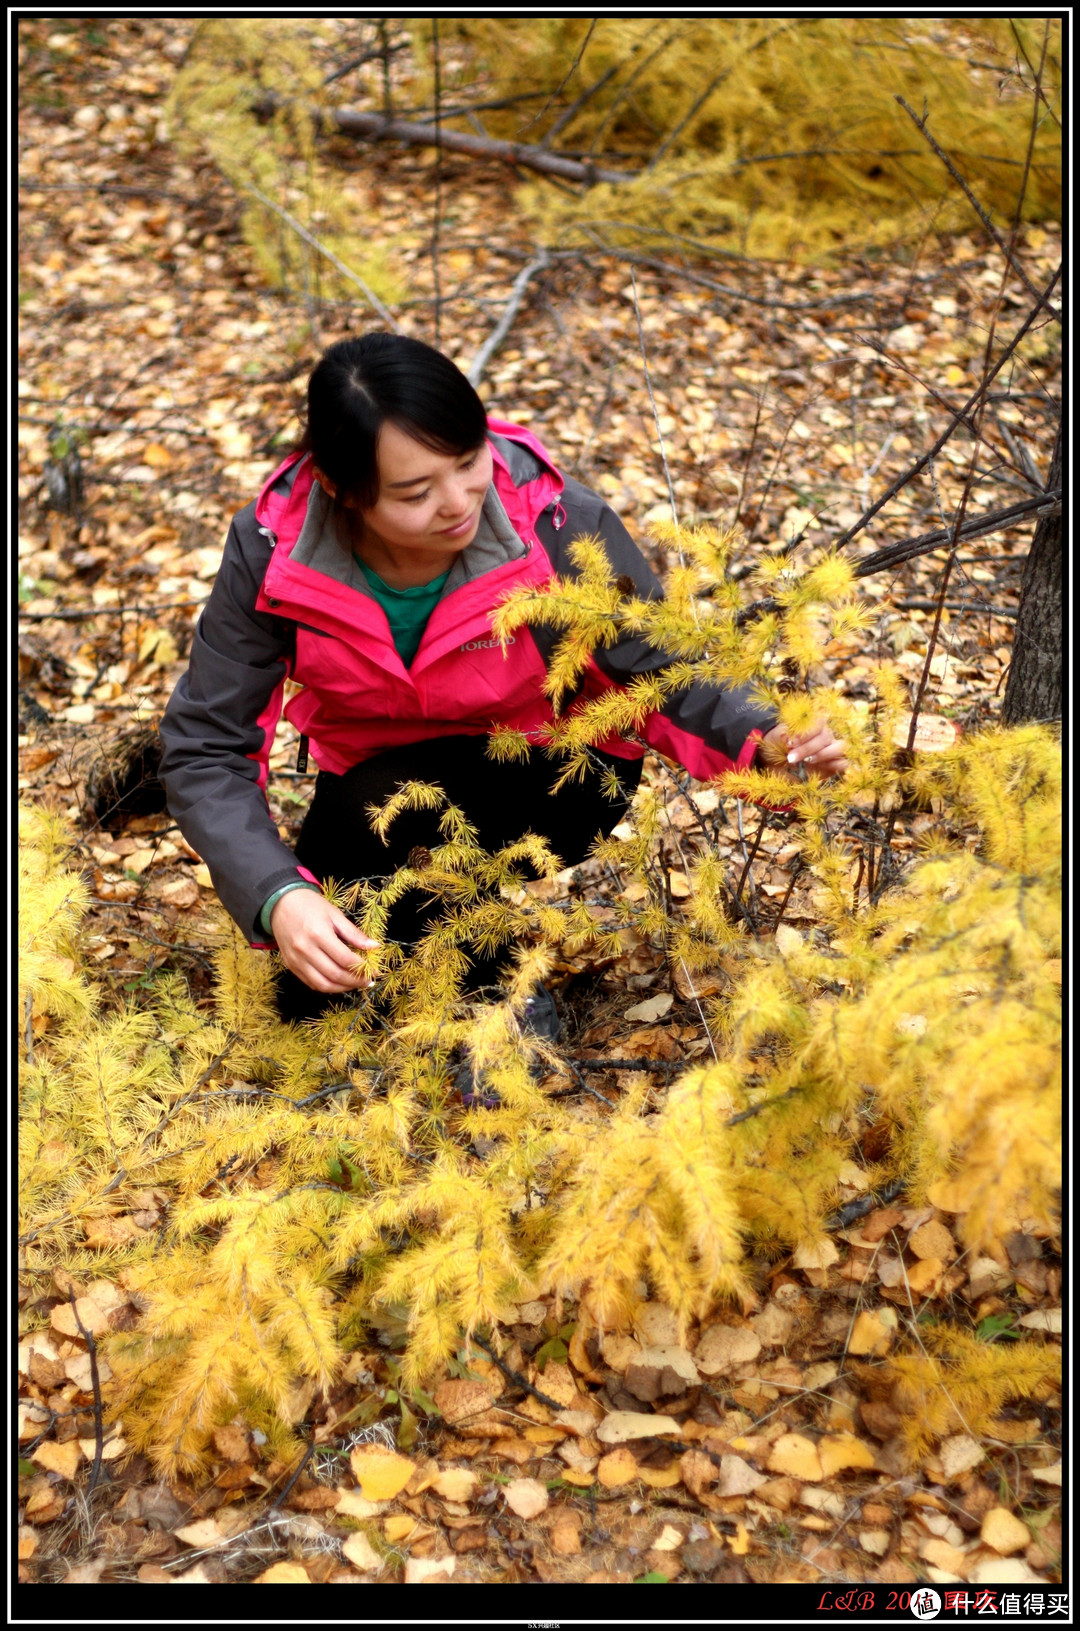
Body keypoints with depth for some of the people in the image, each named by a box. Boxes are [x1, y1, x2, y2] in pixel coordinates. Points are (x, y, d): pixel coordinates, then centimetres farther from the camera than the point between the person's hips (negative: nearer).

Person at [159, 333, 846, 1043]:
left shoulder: (558, 525, -29)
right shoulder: (274, 550, -25)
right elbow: (206, 750, -22)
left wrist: (768, 741, -40)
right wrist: (279, 897, -39)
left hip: (554, 775, -2)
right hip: (377, 780, 3)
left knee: (380, 805, -34)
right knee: (311, 999, -16)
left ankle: (502, 983, -7)